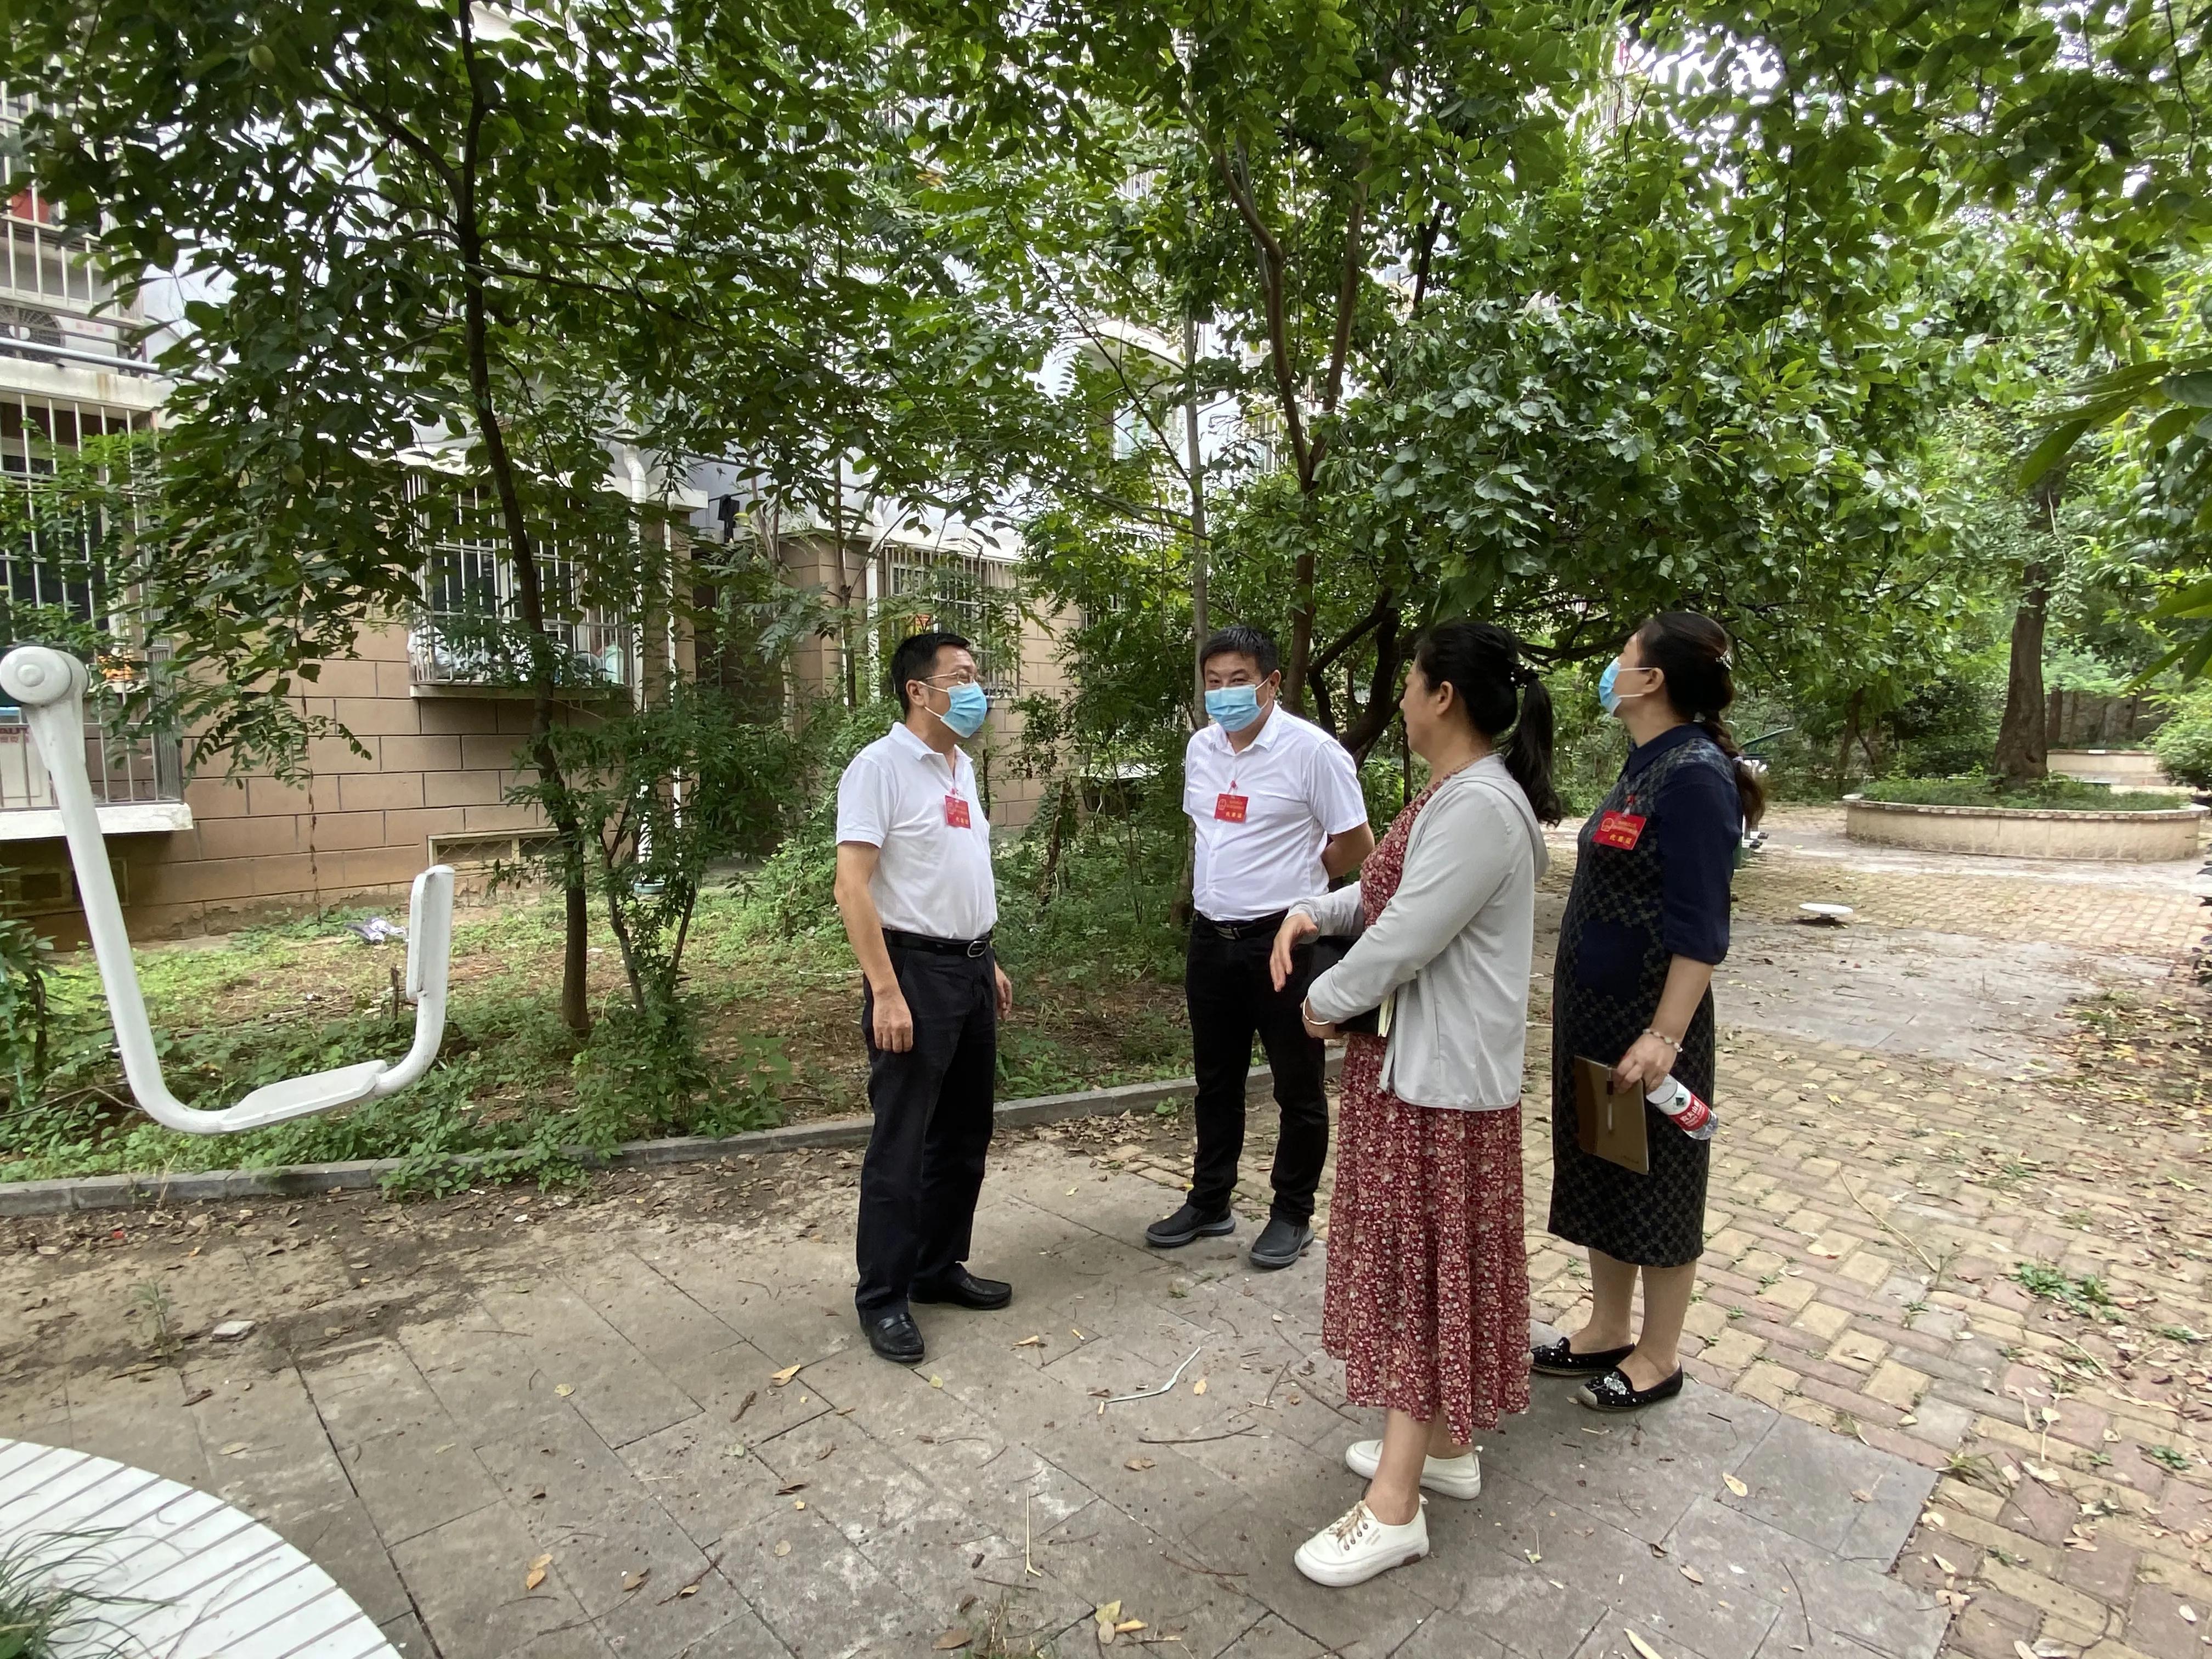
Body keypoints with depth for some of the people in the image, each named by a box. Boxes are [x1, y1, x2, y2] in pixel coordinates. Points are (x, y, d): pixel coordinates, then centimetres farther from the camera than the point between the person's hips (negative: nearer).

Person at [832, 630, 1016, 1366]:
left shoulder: (961, 767, 13)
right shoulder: (880, 766, -13)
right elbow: (852, 887, -19)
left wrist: (988, 962, 17)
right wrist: (886, 992, -23)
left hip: (971, 970, 8)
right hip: (916, 972, -8)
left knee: (965, 1135, 16)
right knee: (901, 1143, 3)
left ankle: (939, 1267, 33)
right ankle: (883, 1298, 19)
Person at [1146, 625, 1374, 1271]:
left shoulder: (1312, 750, -14)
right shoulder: (1200, 748, 6)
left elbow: (1356, 845, -8)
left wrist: (1292, 884, 3)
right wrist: (1215, 886, 12)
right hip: (1210, 937, 6)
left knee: (1298, 1085, 9)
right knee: (1215, 1081, 18)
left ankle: (1292, 1215, 26)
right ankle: (1209, 1202, 34)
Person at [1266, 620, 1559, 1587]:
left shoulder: (1481, 806, -24)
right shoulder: (1454, 792, 9)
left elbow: (1405, 936, -26)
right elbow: (1392, 891, 18)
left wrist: (1324, 1001, -10)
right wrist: (1315, 912, 1)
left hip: (1441, 1074, -10)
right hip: (1413, 1061, 10)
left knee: (1425, 1268, 1)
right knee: (1421, 1260, 20)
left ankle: (1393, 1508, 16)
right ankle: (1444, 1444, 38)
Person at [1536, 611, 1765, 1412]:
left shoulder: (1696, 775, -19)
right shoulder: (1646, 765, 9)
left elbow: (1700, 926, -22)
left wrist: (1666, 1034, -25)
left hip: (1646, 1017, -9)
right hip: (1592, 1011, 9)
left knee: (1655, 1184, 8)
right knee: (1598, 1172, 18)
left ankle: (1658, 1358, 27)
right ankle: (1606, 1331, 35)